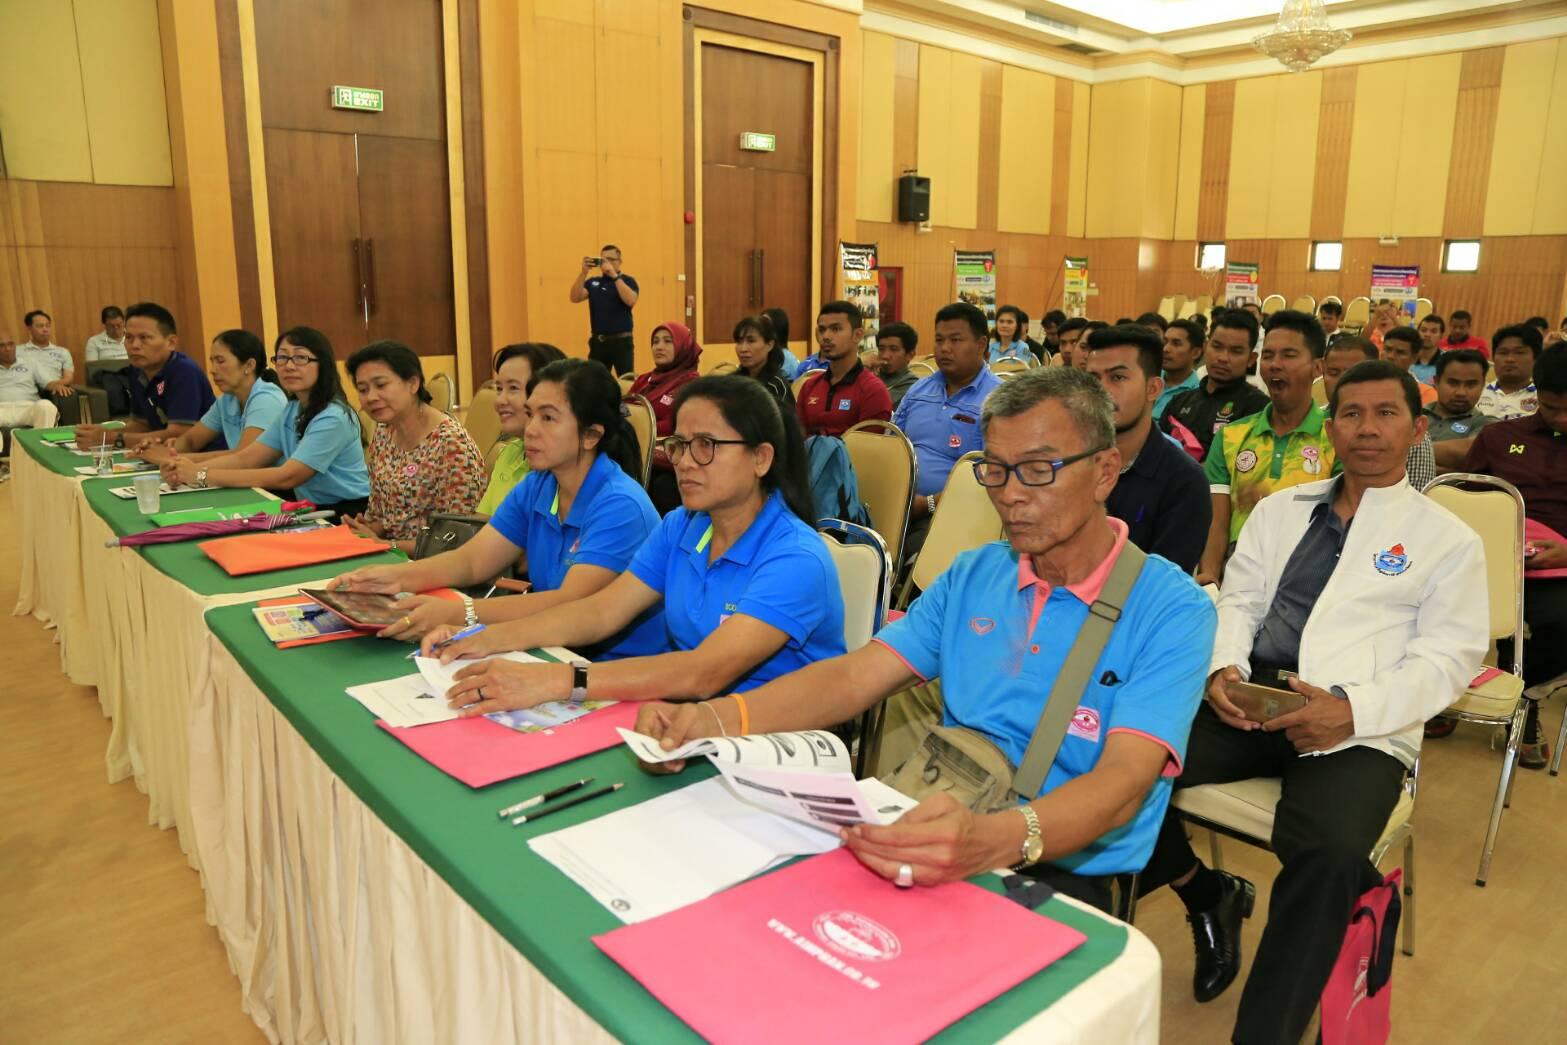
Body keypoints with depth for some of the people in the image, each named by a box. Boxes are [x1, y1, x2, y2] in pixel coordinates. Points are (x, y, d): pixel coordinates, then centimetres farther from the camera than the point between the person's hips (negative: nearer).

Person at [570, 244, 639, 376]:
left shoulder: (627, 281, 1)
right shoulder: (592, 282, 10)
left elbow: (630, 301, -19)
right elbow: (575, 298, -4)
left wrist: (614, 276, -21)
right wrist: (584, 272, -14)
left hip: (621, 341, -4)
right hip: (598, 342, 4)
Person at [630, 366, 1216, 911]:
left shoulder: (1170, 609, -7)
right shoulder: (972, 576, 9)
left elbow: (1124, 780, -21)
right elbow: (854, 677, 0)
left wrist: (997, 840, -42)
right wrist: (714, 719, -17)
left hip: (1065, 871, -5)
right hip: (940, 844, 5)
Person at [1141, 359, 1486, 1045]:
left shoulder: (1448, 540, 10)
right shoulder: (1280, 509, 20)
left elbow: (1446, 659, 1)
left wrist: (1352, 709, -16)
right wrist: (1225, 667, -7)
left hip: (1360, 727, -3)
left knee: (1331, 854, -34)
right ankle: (1208, 896, 7)